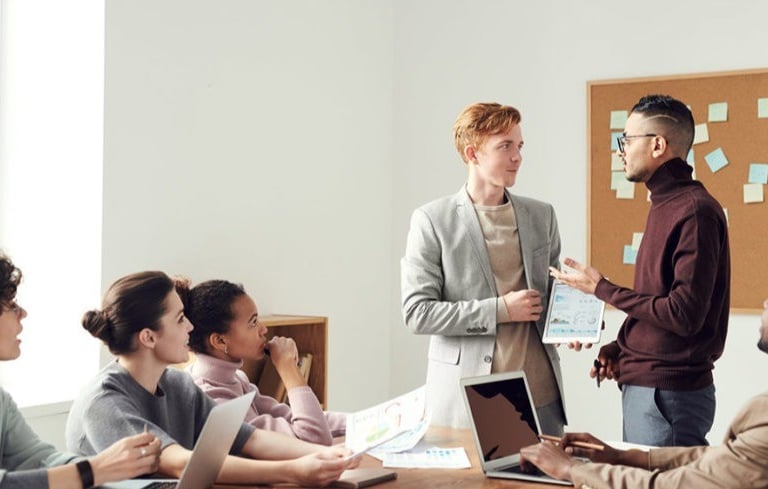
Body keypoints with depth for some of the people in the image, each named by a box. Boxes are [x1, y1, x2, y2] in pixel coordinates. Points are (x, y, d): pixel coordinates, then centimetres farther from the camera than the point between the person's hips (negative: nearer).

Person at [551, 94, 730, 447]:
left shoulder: (694, 212, -17)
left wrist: (601, 288, -13)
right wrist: (622, 349, 4)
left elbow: (684, 314, -22)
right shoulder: (666, 206, 14)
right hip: (642, 384, 10)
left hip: (669, 393, -10)